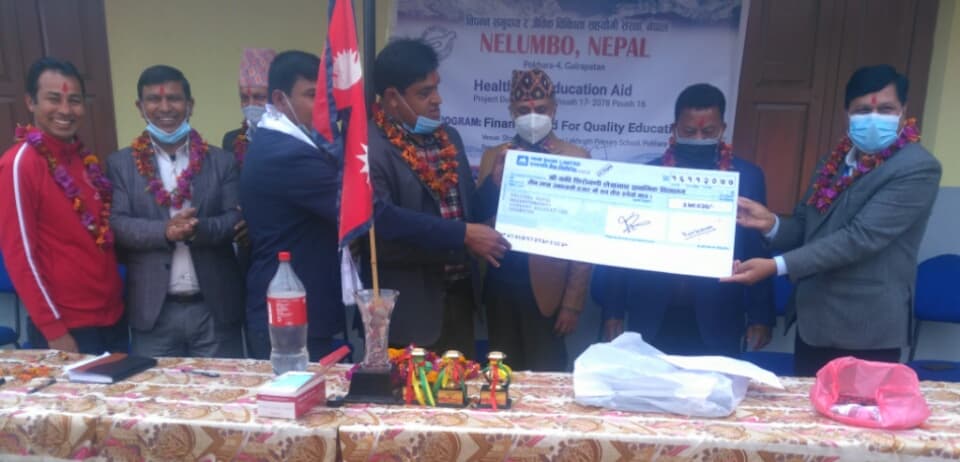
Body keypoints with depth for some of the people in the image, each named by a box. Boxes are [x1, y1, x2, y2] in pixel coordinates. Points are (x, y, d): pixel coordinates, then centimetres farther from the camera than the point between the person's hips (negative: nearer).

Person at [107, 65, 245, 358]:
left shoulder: (222, 161, 5)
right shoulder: (120, 164, 6)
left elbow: (237, 220, -3)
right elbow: (117, 224, -3)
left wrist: (199, 228, -22)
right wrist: (164, 231, -21)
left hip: (214, 308, 0)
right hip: (153, 311, 0)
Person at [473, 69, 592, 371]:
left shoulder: (576, 158, -3)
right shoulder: (495, 157, 8)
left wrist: (573, 301, -7)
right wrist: (496, 175, -13)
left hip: (547, 289, -3)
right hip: (501, 286, 3)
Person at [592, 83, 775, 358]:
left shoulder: (747, 177, 2)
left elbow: (758, 251, 5)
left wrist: (760, 315, 1)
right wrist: (613, 311, 3)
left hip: (716, 323, 0)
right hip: (652, 320, 0)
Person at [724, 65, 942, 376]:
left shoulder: (918, 168, -13)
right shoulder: (834, 162, 10)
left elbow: (860, 237, -23)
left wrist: (777, 266, -29)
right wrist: (772, 224, -11)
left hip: (865, 331, -7)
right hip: (812, 321, 7)